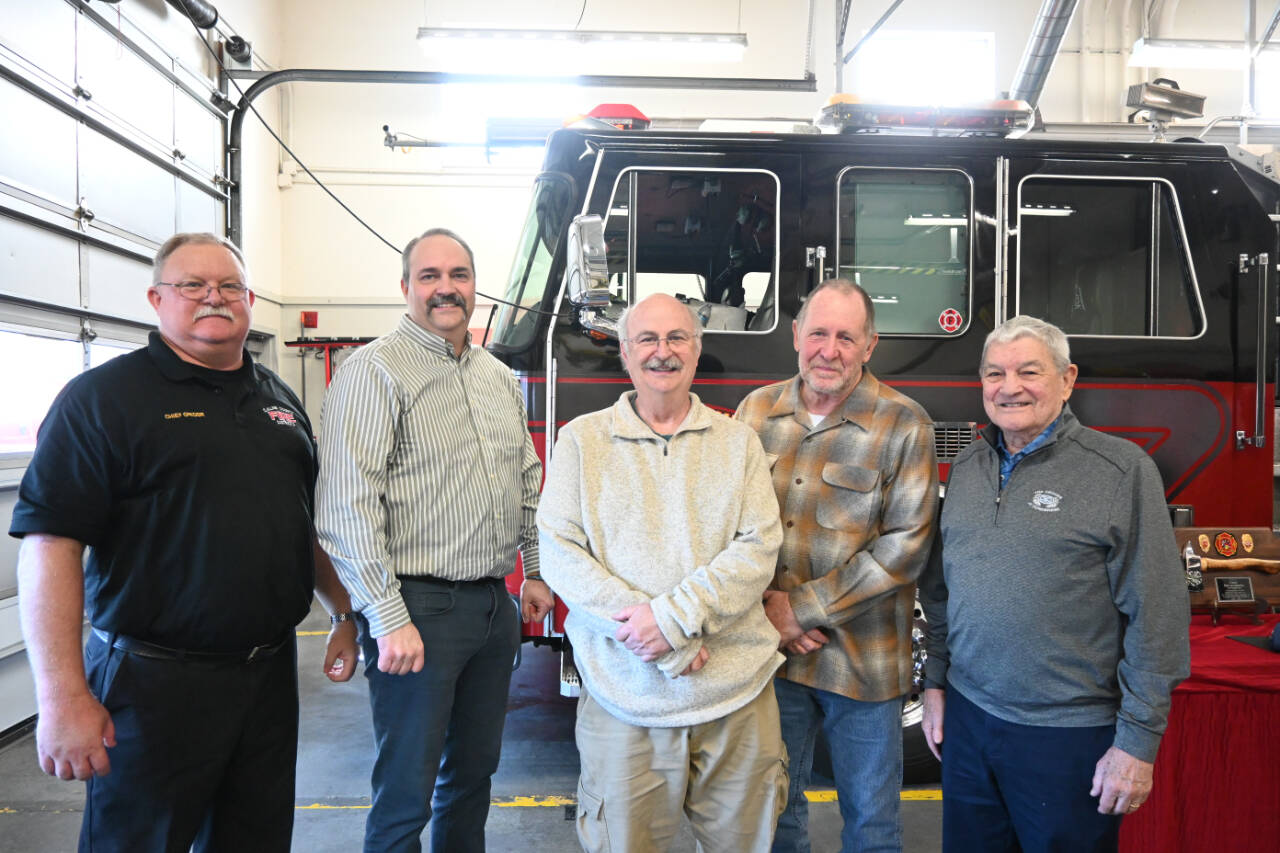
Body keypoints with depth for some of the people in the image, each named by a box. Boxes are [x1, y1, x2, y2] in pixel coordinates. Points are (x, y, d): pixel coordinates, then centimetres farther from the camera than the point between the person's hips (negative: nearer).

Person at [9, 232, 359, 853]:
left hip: (271, 674, 6)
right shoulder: (102, 397, -7)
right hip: (156, 681, -5)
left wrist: (345, 616, 16)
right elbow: (50, 544, -14)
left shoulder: (280, 400, 12)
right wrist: (62, 696, -20)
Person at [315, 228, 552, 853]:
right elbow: (347, 508, -17)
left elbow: (528, 482, 22)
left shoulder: (499, 377, 13)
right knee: (407, 795, 4)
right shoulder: (376, 370, -10)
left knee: (475, 771, 20)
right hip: (420, 608, -7)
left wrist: (534, 571, 18)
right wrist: (388, 619, -20)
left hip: (496, 607, 7)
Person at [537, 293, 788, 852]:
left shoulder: (737, 442, 7)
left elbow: (759, 548, -3)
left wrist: (674, 616, -17)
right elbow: (560, 555, -6)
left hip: (737, 698, 2)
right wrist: (658, 639, -14)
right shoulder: (581, 440, 3)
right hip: (624, 698, -1)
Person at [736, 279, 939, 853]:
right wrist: (765, 605, -10)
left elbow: (905, 546, -13)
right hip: (770, 651, 3)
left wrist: (806, 608, -15)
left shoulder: (904, 425, -8)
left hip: (864, 658, -2)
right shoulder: (757, 410, 3)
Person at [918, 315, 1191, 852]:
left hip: (1069, 735, -5)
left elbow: (1155, 614, -11)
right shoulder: (966, 467, 6)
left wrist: (1139, 740, -11)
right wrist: (935, 682, 11)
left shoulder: (1122, 470, -10)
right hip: (967, 717, 5)